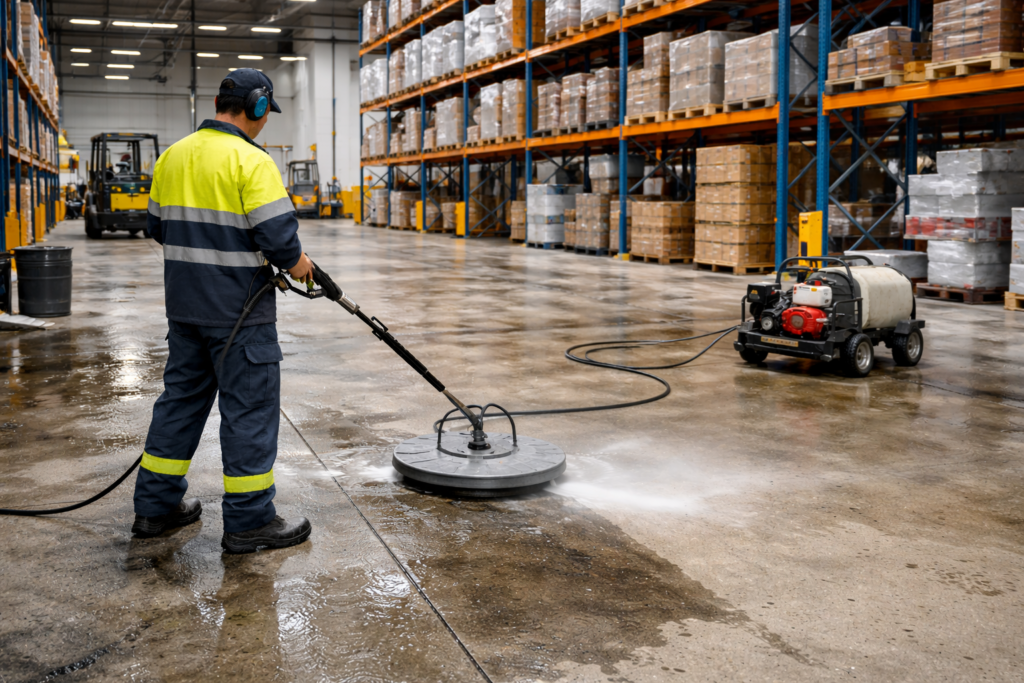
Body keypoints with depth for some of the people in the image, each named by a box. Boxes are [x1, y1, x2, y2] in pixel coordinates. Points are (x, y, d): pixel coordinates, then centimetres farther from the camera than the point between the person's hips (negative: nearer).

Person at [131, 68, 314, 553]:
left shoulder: (172, 156, 10)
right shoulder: (251, 161, -15)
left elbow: (158, 226, 16)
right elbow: (278, 232, -20)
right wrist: (295, 262, -1)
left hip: (184, 304, 8)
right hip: (238, 308, -8)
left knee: (181, 395, 17)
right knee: (250, 406, 0)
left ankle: (156, 505, 25)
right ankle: (248, 521, 7)